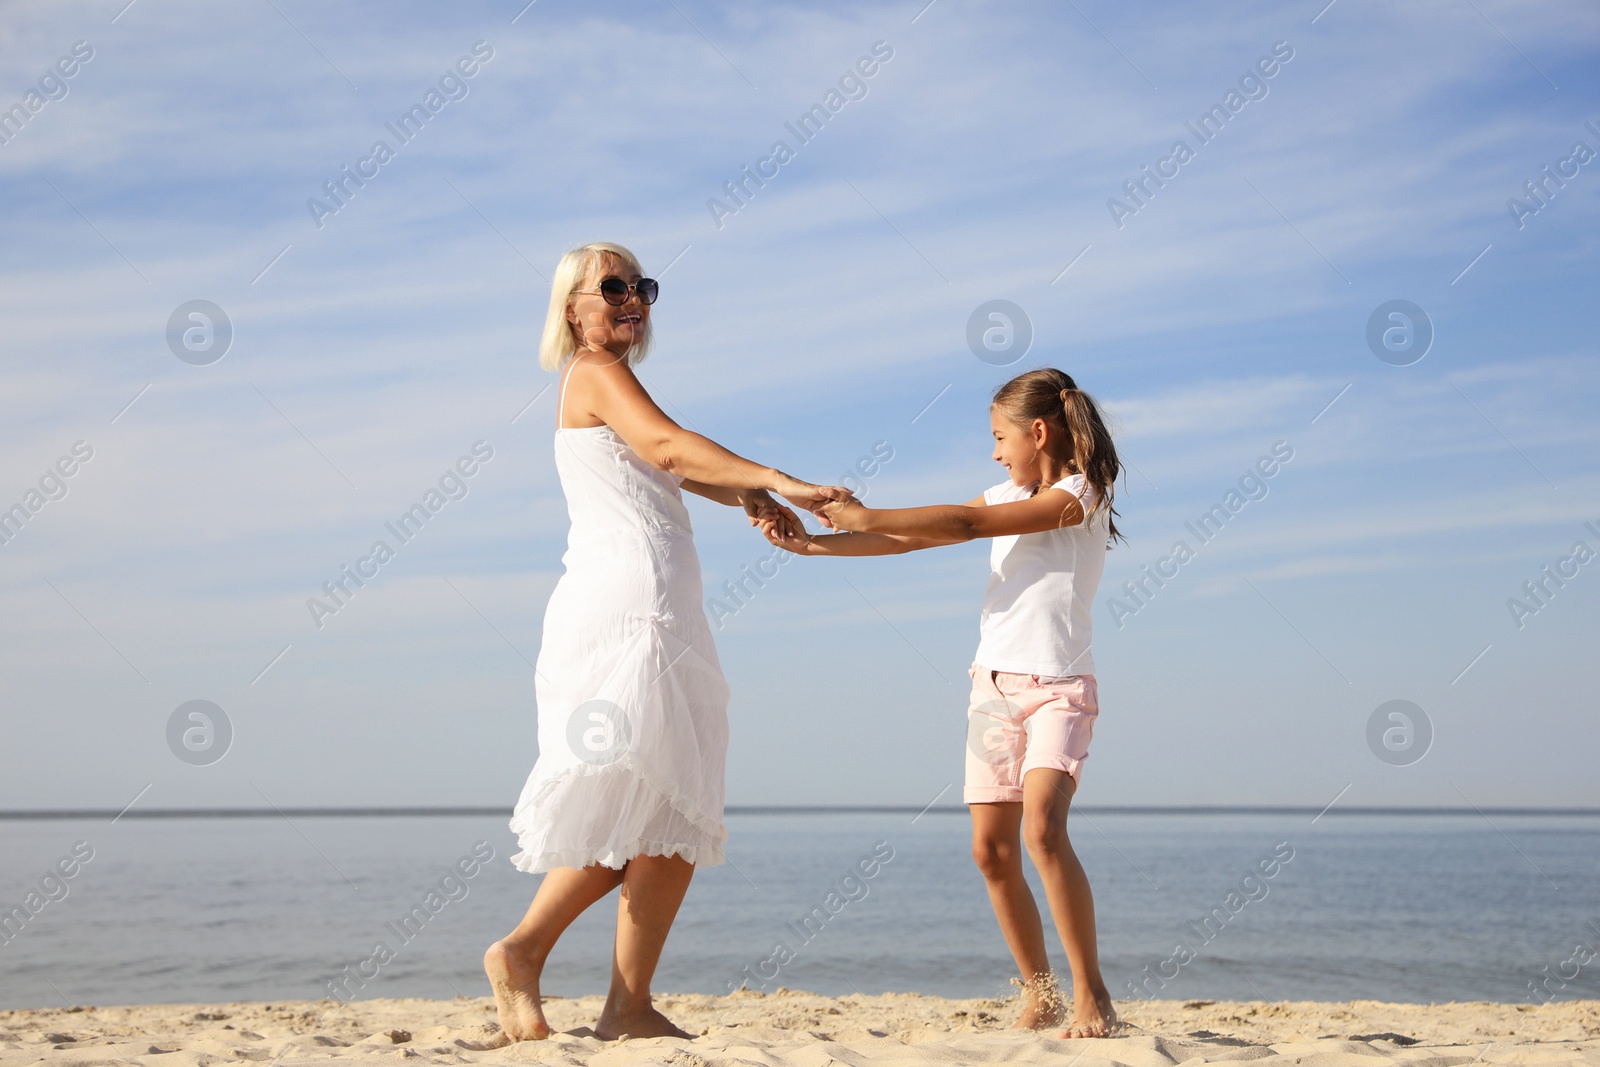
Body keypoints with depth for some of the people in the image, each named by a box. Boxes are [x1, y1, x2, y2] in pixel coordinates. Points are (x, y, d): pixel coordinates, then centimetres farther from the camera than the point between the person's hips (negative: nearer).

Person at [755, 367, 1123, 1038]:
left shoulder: (1081, 494, -9)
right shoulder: (1009, 497, 14)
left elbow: (969, 523, -17)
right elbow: (907, 540, 13)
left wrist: (864, 517, -16)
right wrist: (807, 543, 7)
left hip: (1058, 688, -7)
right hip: (994, 685, 7)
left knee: (1042, 829, -25)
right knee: (992, 849, 1)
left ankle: (1091, 994, -17)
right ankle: (1040, 995, 12)